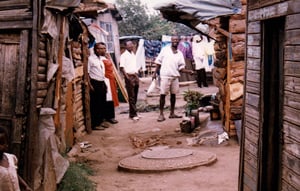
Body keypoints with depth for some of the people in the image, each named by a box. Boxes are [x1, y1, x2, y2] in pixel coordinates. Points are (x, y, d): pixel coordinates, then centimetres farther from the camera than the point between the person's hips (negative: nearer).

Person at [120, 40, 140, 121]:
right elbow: (122, 68, -13)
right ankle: (133, 114, 0)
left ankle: (133, 113, 18)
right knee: (131, 97, -4)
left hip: (135, 76, 7)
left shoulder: (134, 54, 15)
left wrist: (137, 75, 12)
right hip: (129, 77, -7)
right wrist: (127, 77, -18)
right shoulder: (124, 55, -7)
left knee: (135, 96, 10)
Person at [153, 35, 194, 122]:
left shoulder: (180, 54, 9)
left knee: (173, 94, 8)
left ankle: (172, 113, 18)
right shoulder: (165, 50, 3)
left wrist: (189, 71, -8)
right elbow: (158, 62, 5)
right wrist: (155, 73, -1)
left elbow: (181, 68, 8)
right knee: (163, 94, -4)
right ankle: (161, 114, 1)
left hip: (175, 76, 3)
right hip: (165, 76, -3)